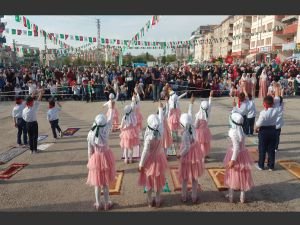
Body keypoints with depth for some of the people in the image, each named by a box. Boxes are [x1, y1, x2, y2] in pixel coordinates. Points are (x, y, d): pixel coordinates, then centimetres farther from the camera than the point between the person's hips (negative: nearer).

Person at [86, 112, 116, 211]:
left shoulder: (90, 134, -16)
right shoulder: (106, 130, -18)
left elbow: (90, 151, -7)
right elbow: (110, 120, 0)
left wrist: (90, 161, 8)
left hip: (96, 159, 0)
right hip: (105, 157, 0)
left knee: (97, 183, 17)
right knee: (106, 183, 16)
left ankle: (98, 204, 31)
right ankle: (107, 203, 29)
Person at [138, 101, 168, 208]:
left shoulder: (149, 137, -29)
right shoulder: (160, 131, -15)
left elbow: (145, 152, -22)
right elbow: (161, 119, 2)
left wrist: (141, 164, -11)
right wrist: (160, 108, 17)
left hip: (150, 160, -4)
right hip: (159, 158, 4)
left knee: (149, 181, 14)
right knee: (158, 180, 18)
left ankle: (150, 201, 28)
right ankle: (157, 200, 32)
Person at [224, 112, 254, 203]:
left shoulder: (233, 132, -23)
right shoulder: (240, 130, -2)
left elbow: (236, 147, -23)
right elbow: (239, 144, 2)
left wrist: (232, 160, -20)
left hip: (236, 155, -6)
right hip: (242, 154, 6)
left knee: (233, 175, 10)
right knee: (242, 175, 16)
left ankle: (231, 196, 24)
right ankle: (242, 197, 28)